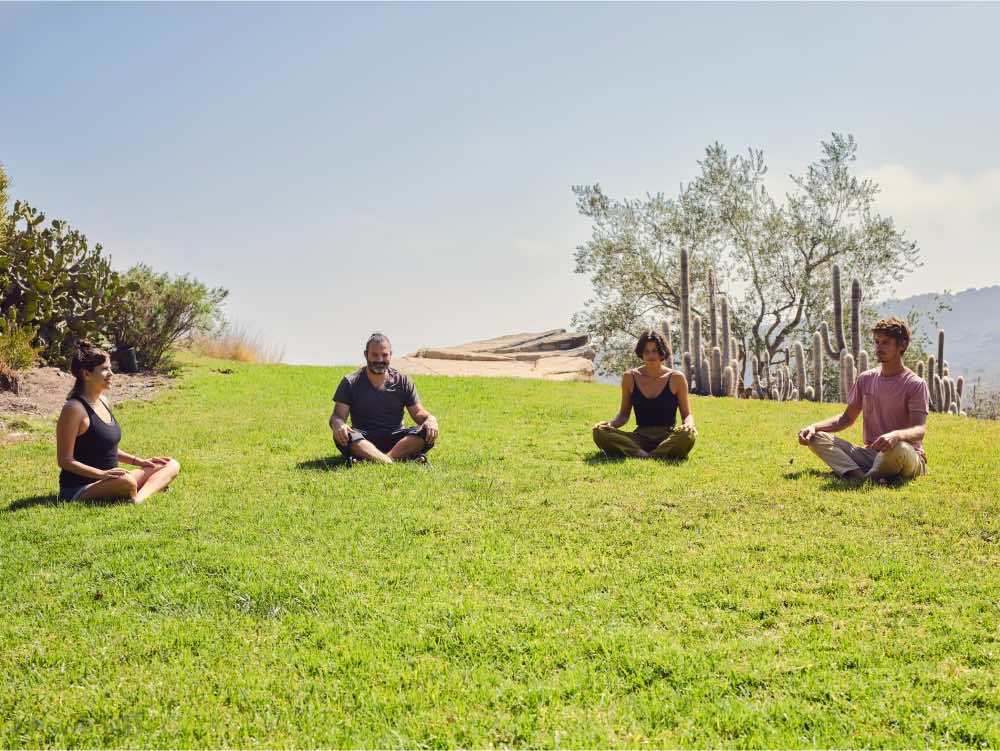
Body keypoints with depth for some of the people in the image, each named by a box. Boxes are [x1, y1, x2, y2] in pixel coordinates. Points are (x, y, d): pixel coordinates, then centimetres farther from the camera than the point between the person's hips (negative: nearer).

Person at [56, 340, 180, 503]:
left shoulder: (103, 402, 12)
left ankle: (139, 498, -22)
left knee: (172, 465, 2)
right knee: (127, 482, -41)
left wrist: (140, 462, 13)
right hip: (79, 491, -10)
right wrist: (103, 474, -27)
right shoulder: (74, 409, -15)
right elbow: (64, 460, -17)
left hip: (108, 482, 10)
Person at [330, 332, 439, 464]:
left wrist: (431, 419, -18)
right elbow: (338, 415, -3)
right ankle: (390, 462, -51)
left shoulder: (403, 381, 10)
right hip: (364, 440, -1)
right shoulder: (350, 382, 4)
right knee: (343, 435, -33)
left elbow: (418, 412, 7)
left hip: (395, 439, 2)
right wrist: (337, 424, -29)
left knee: (427, 433, -27)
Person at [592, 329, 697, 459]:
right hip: (640, 437, 1)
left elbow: (687, 414, 9)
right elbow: (624, 414, 16)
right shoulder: (630, 378, 7)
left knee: (687, 434, -37)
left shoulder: (676, 378, 3)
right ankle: (646, 457, -33)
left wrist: (689, 424, -15)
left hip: (668, 437, -1)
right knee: (599, 432, -24)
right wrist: (611, 424, -6)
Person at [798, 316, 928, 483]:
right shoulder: (865, 379, 12)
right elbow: (847, 418, 18)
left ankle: (869, 477, -15)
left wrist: (896, 435, -39)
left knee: (899, 448, -42)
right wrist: (814, 426, -1)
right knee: (817, 437, -13)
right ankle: (860, 476, -36)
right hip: (870, 453, 6)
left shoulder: (915, 384, -5)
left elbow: (920, 430, -16)